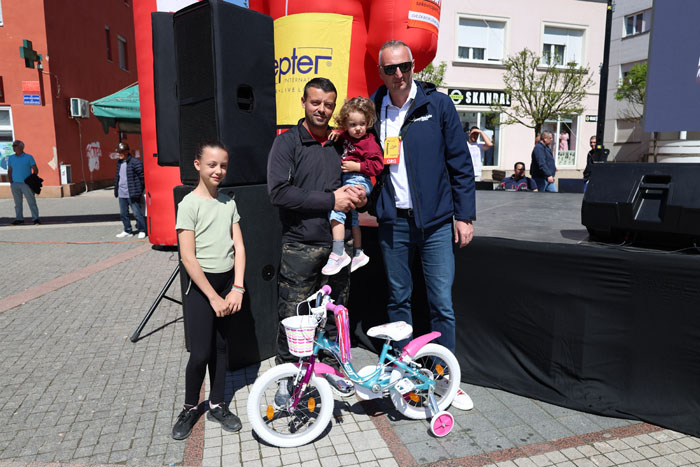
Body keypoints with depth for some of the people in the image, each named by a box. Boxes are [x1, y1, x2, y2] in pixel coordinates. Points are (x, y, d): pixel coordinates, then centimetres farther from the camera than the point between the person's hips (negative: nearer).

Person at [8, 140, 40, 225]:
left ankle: (35, 218, -5)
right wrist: (11, 182, 3)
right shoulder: (11, 158, 12)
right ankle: (19, 219, 12)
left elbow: (35, 169, 2)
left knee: (31, 201, -6)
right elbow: (9, 171, 15)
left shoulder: (29, 157, 2)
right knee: (17, 203, 6)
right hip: (15, 184, 4)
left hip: (26, 184, -3)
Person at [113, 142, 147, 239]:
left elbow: (142, 176, -9)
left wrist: (140, 190, -5)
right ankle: (127, 231, 24)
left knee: (137, 213, -2)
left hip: (132, 194, -8)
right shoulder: (119, 162, 13)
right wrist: (116, 190, 17)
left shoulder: (135, 162, -11)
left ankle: (142, 231, 10)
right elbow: (117, 176, 22)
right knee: (123, 213, 13)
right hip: (122, 194, 8)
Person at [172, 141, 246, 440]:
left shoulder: (229, 203, 6)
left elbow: (239, 247, 3)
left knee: (221, 347, 13)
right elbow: (188, 258, -14)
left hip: (228, 282, 5)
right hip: (201, 284, -5)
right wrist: (213, 297, -15)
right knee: (201, 353, -2)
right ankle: (190, 408, 21)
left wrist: (237, 289, -7)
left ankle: (217, 404, 29)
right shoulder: (189, 204, -10)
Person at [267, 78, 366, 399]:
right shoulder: (287, 142, -3)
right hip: (300, 245, -4)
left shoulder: (341, 144, 12)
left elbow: (359, 178, 23)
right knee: (292, 316, 3)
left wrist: (357, 196, -2)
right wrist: (331, 200, -17)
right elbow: (278, 192, -15)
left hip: (337, 244, 5)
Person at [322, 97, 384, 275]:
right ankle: (358, 254, 38)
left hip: (359, 182, -10)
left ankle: (338, 254, -19)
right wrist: (336, 135, 9)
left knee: (336, 208, -22)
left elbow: (377, 165, -19)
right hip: (347, 181, 10)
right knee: (351, 216, 20)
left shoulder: (369, 142, -13)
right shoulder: (346, 137, 8)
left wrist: (356, 166, -20)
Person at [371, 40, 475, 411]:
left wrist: (464, 214, -3)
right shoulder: (374, 109, 7)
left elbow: (460, 162, 0)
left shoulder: (438, 104, 0)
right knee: (398, 299, 12)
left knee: (442, 304, 0)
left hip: (435, 220, -2)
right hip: (393, 221, 3)